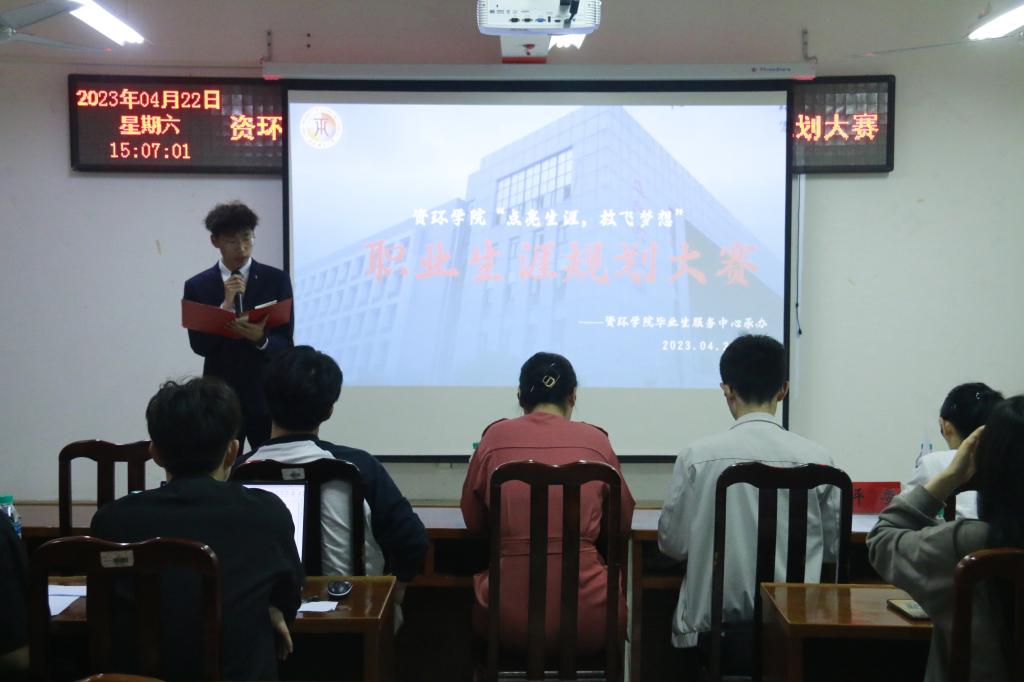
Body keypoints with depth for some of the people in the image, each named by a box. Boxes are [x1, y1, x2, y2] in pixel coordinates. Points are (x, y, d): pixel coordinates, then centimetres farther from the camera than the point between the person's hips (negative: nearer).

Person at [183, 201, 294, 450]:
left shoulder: (277, 280, 0)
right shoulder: (197, 286, 3)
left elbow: (285, 344, -3)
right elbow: (199, 345, -5)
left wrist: (261, 339, -25)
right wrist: (226, 306, -17)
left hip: (267, 397, 0)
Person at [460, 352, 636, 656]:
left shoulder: (495, 437, 2)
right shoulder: (595, 439, 2)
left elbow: (474, 522, 14)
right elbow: (623, 524, 14)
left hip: (510, 619, 0)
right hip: (586, 620, 0)